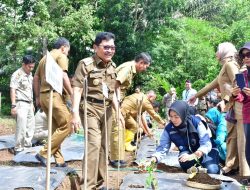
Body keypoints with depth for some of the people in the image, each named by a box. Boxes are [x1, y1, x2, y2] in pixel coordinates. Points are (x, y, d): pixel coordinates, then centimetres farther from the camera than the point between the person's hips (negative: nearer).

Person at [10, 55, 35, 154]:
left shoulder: (30, 74, 13)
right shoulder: (17, 74, -11)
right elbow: (13, 90, -15)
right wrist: (13, 105, -20)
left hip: (29, 104, 8)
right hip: (21, 104, -8)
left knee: (30, 126, 11)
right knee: (21, 127, -8)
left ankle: (27, 146, 22)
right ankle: (18, 148, 1)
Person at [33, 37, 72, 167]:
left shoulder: (44, 58, 23)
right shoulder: (61, 56, -1)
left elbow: (36, 78, 22)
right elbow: (63, 76, -15)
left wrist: (37, 97, 24)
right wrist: (72, 94, -13)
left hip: (43, 95, 9)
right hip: (54, 95, -9)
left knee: (56, 127, 12)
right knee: (66, 126, -5)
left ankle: (59, 159, 11)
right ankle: (43, 153, -8)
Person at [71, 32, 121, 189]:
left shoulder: (113, 66, 12)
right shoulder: (86, 64, -8)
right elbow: (77, 88, -14)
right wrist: (75, 112, -22)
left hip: (107, 109, 7)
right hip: (90, 108, -6)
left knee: (104, 146, 11)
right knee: (94, 144, -16)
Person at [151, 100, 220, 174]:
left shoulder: (196, 122, -26)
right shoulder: (169, 128, -17)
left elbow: (206, 144, -26)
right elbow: (162, 147, -14)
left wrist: (192, 156, -41)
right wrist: (154, 158, -34)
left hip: (206, 150, -2)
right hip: (187, 152, 2)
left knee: (211, 170, -27)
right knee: (185, 163, -31)